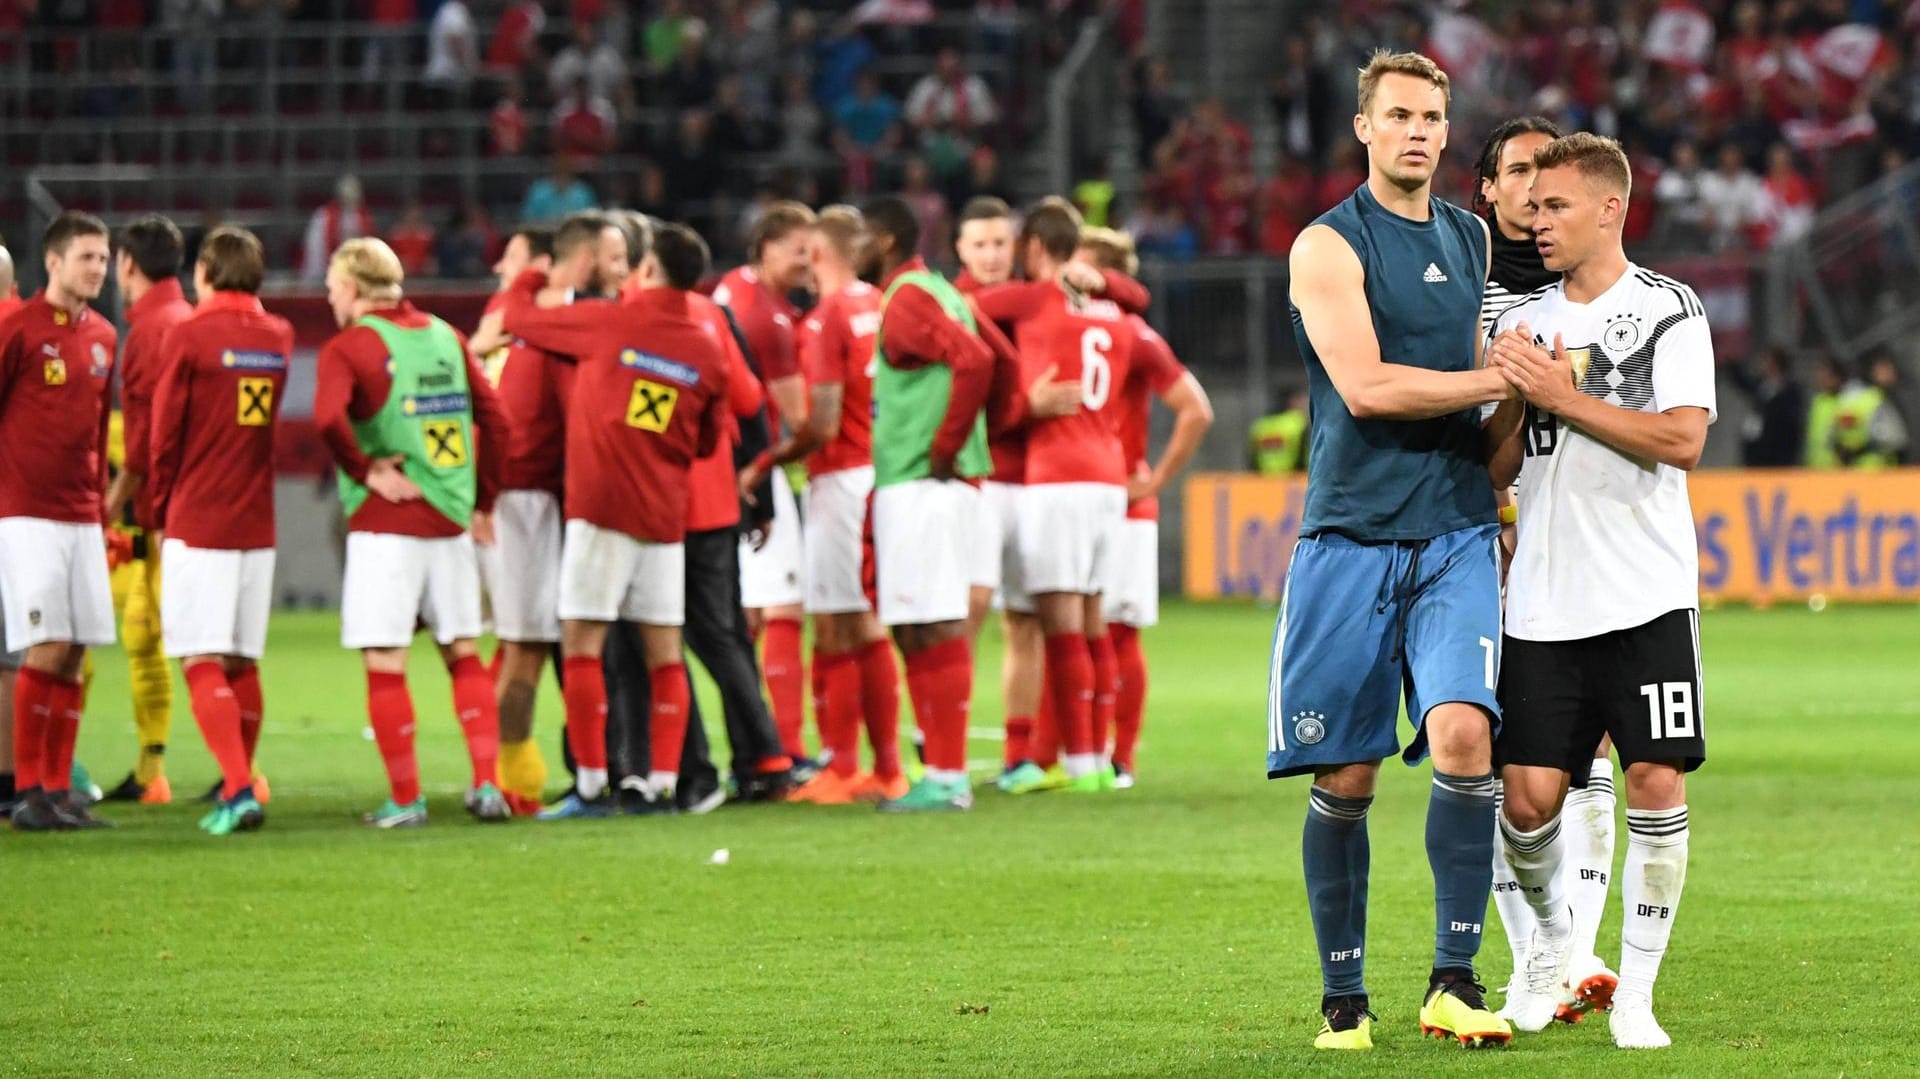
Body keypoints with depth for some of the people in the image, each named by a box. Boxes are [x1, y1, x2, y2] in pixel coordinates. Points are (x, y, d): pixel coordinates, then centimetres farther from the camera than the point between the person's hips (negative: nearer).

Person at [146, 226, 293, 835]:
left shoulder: (188, 338, -7)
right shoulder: (279, 338, 8)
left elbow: (165, 436, -6)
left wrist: (162, 514, 7)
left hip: (197, 524, -5)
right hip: (258, 525, 5)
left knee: (203, 663, -6)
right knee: (243, 664, 13)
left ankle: (238, 791, -19)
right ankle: (240, 786, 17)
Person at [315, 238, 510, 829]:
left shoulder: (348, 347, -7)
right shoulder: (444, 336, 10)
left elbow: (328, 418, -26)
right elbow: (493, 418, 8)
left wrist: (363, 470, -10)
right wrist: (482, 502, 14)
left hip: (385, 523, -5)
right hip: (451, 519, 5)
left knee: (385, 664, 1)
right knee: (463, 653, 13)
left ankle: (406, 799, 2)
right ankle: (487, 785, 7)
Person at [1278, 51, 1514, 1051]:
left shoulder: (1471, 238, 15)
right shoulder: (1328, 246, -3)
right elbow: (1365, 385, -16)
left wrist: (1502, 485, 21)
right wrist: (1503, 381, -13)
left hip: (1456, 535, 3)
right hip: (1351, 535, -3)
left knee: (1464, 734, -17)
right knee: (1344, 776, 0)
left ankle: (1454, 978, -13)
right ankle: (1343, 996, 11)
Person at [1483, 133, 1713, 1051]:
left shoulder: (1669, 311, -1)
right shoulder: (1524, 323, 13)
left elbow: (1682, 439, -14)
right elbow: (1496, 468, 14)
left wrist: (1562, 397, -13)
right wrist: (1513, 402, -6)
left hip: (1647, 595, -3)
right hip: (1543, 601, 4)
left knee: (1656, 782, -9)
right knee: (1528, 799, -3)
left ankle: (1635, 990, 1)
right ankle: (1551, 941, 23)